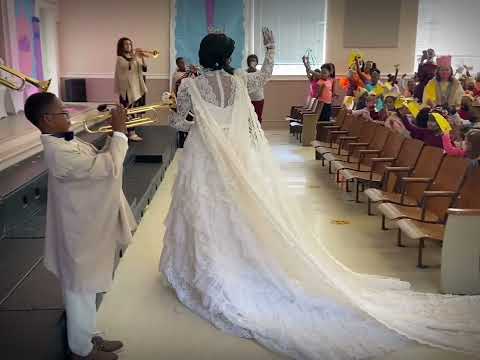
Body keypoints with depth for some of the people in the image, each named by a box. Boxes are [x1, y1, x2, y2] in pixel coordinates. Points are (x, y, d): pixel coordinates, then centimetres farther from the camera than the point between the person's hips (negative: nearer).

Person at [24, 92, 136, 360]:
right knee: (81, 291, 9)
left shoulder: (64, 143, 3)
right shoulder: (60, 153, -29)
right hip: (81, 234, -10)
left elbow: (99, 161, 14)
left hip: (89, 228, 10)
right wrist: (119, 132, -23)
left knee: (87, 288, 23)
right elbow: (110, 168, -32)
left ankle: (87, 337, 42)